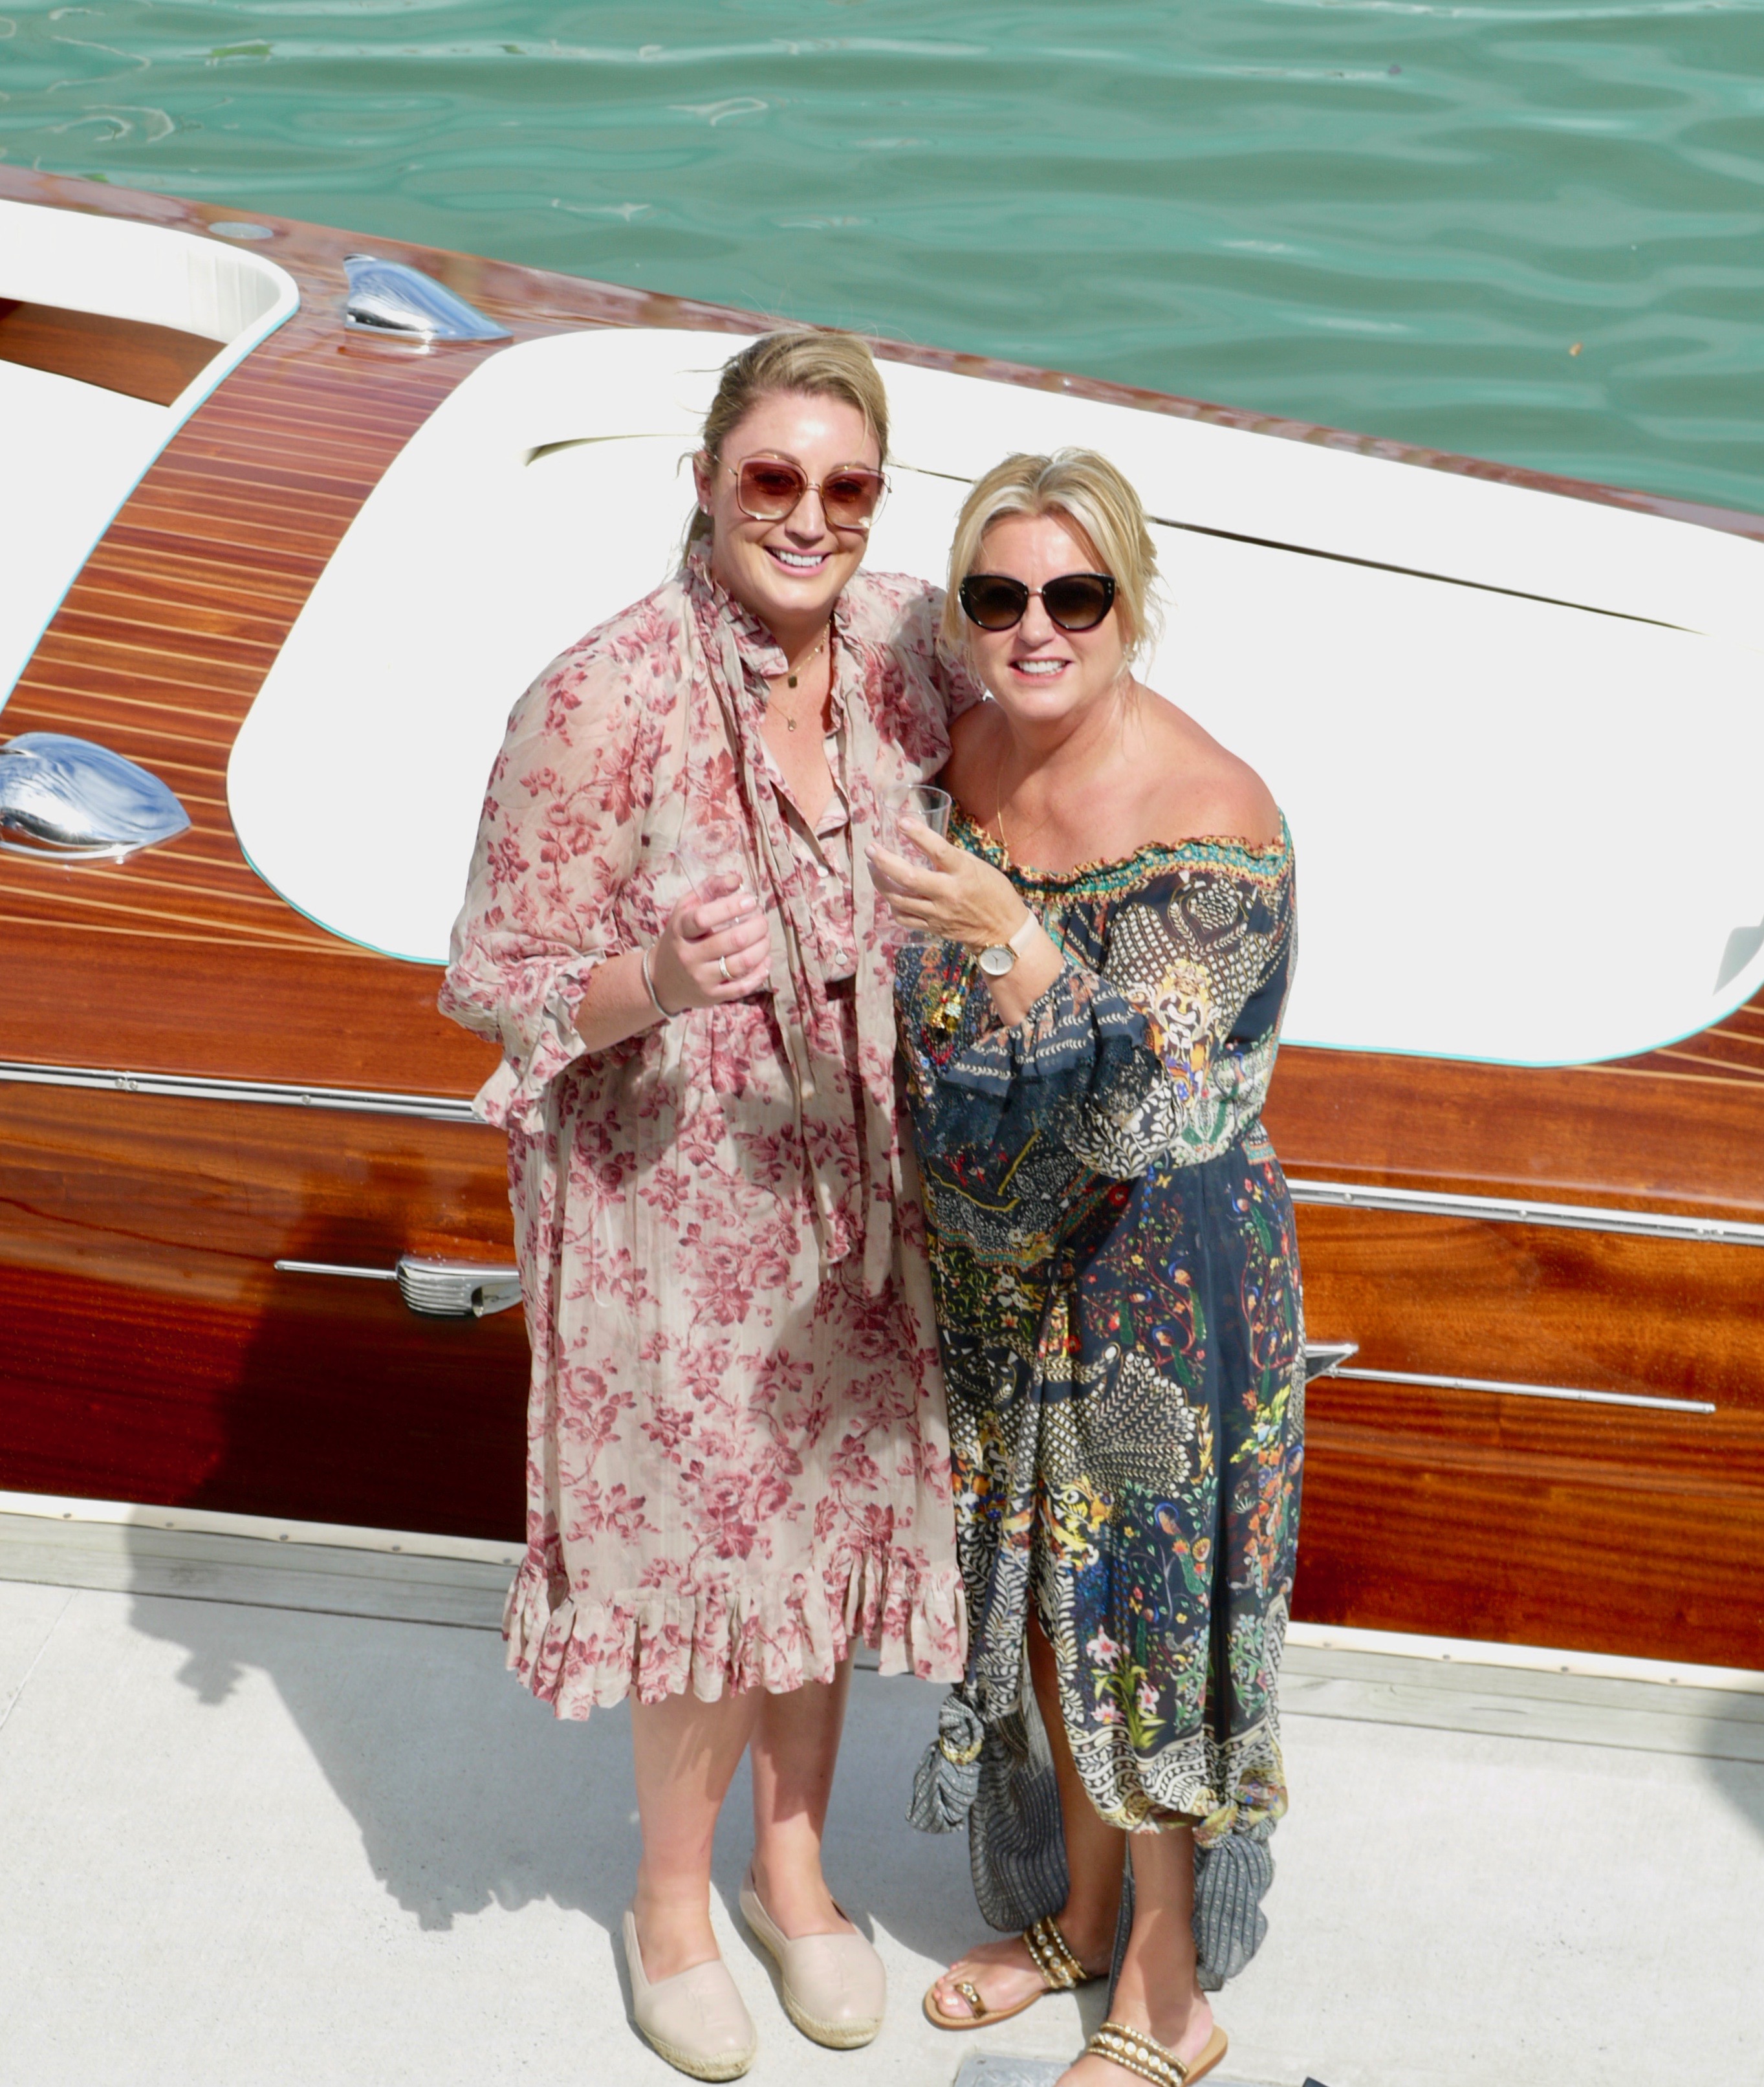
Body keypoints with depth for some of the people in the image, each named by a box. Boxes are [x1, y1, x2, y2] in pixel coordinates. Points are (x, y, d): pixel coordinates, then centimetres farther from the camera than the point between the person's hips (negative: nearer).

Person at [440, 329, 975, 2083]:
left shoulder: (906, 649, -8)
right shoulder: (601, 701, -23)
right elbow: (498, 980, -17)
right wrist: (662, 982, -35)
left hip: (847, 1184, 5)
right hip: (668, 1198, -4)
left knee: (828, 1517, 18)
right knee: (707, 1548, 9)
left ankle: (793, 1861, 44)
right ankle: (671, 1899, 37)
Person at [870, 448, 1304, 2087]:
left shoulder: (1209, 819, -25)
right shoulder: (964, 752, -4)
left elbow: (1136, 1105, -32)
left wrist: (1012, 944, -45)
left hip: (1157, 1277, -6)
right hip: (993, 1265, 6)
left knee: (1141, 1619, 6)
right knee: (1038, 1595, 20)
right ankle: (1079, 1911, 42)